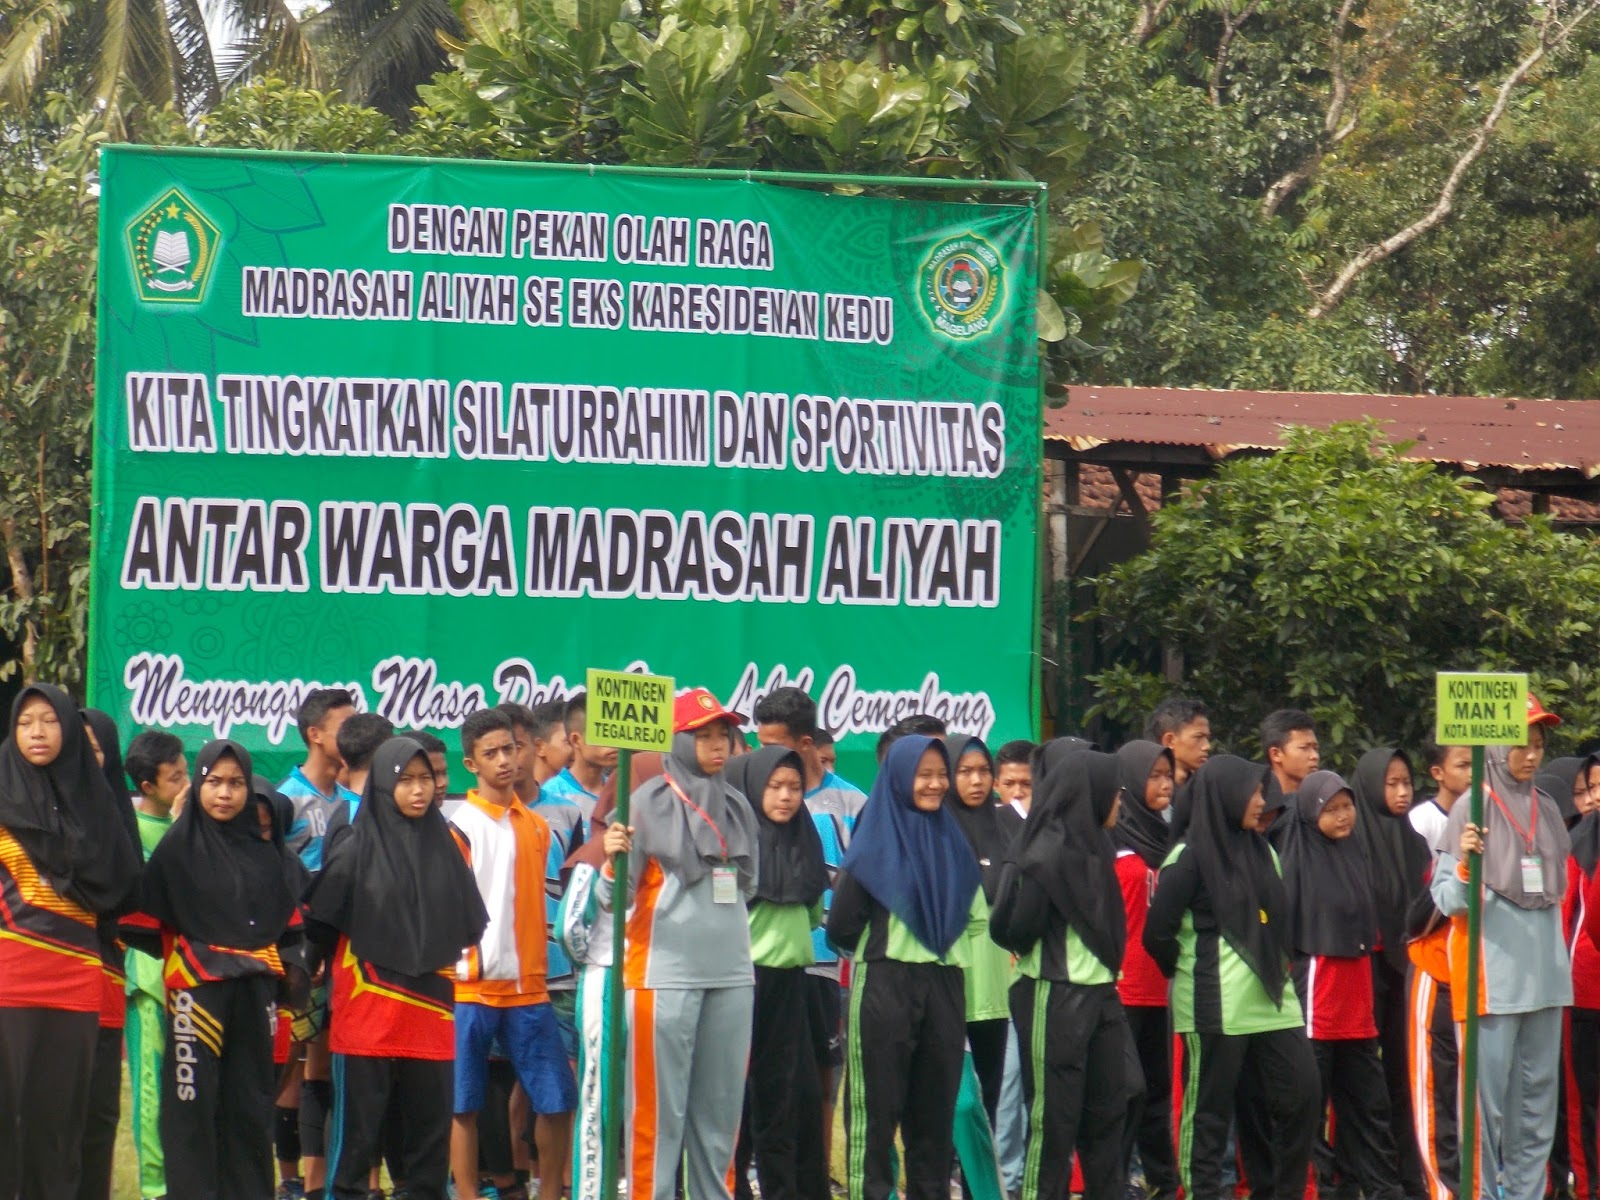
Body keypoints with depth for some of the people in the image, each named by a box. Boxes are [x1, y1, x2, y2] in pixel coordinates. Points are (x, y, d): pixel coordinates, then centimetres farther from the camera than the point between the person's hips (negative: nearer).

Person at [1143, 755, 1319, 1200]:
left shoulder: (1262, 851, 14)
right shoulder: (1190, 857, -8)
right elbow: (1158, 931, -9)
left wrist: (1279, 965, 11)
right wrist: (1187, 971, 4)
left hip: (1271, 998, 7)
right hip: (1216, 1006, -7)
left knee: (1301, 1094, 2)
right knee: (1209, 1108, -1)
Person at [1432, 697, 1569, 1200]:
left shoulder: (1546, 811, 12)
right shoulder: (1472, 810, -3)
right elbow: (1447, 899, -5)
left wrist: (1559, 959, 17)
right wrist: (1465, 864, -25)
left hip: (1544, 972, 5)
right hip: (1494, 971, -5)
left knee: (1538, 1091, 6)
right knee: (1488, 1090, -7)